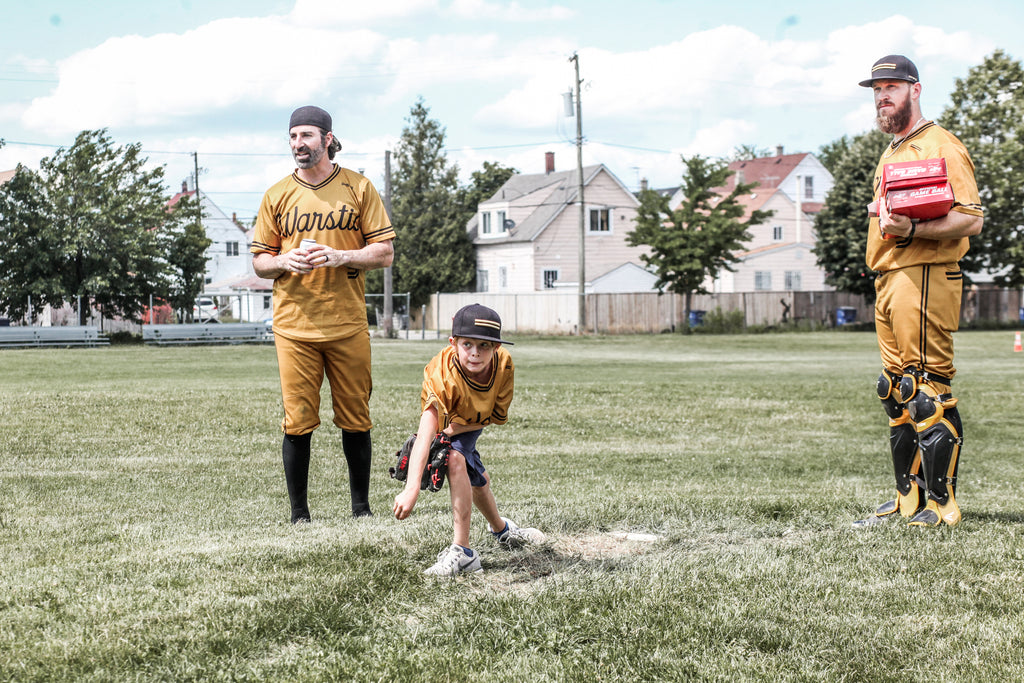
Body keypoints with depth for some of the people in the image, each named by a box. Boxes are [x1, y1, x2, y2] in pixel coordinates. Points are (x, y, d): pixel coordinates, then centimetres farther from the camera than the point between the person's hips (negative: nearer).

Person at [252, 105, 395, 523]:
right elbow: (259, 262, 13)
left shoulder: (358, 188, 6)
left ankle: (361, 509, 17)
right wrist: (285, 262, -9)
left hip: (348, 325, 0)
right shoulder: (277, 196, 9)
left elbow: (384, 253, 3)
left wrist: (339, 257, -13)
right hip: (294, 327, 0)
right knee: (297, 423, -2)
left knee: (355, 421, 4)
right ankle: (299, 514, 7)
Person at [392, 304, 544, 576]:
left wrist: (456, 428, -31)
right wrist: (412, 488, -63)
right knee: (456, 460, -29)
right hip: (444, 425, -4)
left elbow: (496, 416, -14)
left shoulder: (504, 364, -27)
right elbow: (425, 433, -52)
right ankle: (463, 550, -24)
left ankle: (501, 529, 42)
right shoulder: (442, 376, -41)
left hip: (468, 427, 4)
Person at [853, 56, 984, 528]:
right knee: (898, 394, 12)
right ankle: (909, 500, 19)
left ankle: (941, 504, -8)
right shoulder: (891, 154, 23)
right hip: (888, 281, 10)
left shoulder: (940, 147, -8)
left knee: (928, 391, -11)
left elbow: (971, 219, -18)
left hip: (924, 279, -10)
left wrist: (912, 230, -29)